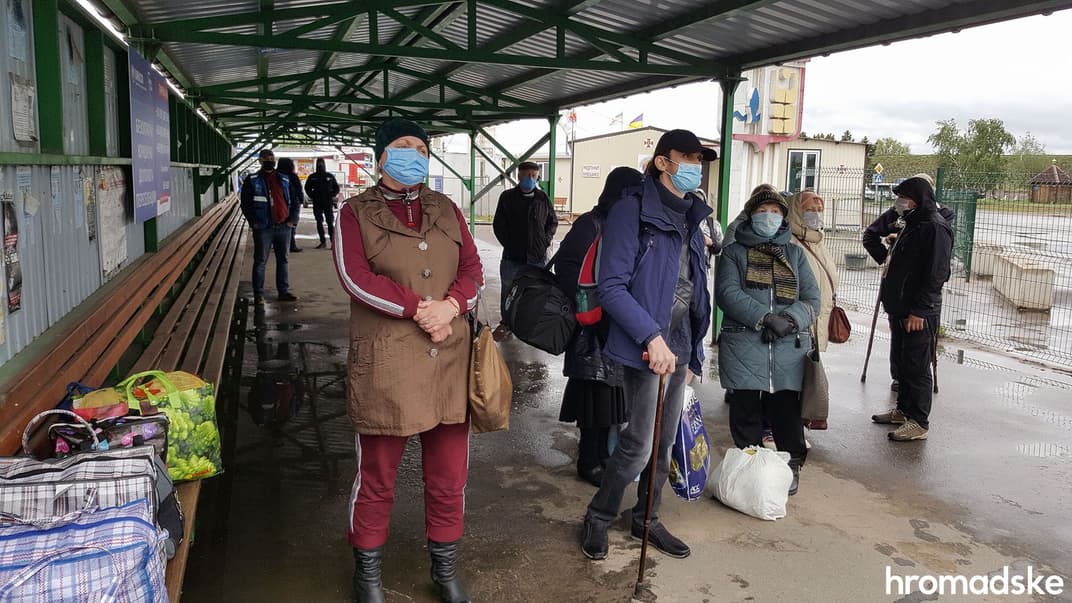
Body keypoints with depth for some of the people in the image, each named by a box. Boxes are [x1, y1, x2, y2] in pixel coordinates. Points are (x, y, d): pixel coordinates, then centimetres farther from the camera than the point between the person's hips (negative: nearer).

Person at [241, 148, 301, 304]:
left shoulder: (284, 180, 11)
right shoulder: (252, 180, 1)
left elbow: (295, 201, 14)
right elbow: (245, 204, -1)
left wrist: (293, 220, 2)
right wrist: (253, 222, -9)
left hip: (284, 227, 4)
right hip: (263, 228, -4)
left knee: (282, 260, 11)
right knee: (260, 262, 0)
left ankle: (284, 291, 19)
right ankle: (258, 294, 6)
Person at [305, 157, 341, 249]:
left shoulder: (330, 176, 4)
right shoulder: (312, 177, 7)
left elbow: (336, 188, 10)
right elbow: (307, 188, 16)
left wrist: (332, 196, -3)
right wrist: (313, 196, 3)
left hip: (328, 203, -2)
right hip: (317, 204, 2)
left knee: (330, 223, -7)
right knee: (319, 223, 4)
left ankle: (333, 241, -6)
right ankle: (323, 242, 10)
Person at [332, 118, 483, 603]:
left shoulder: (445, 209, 15)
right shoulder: (356, 212, 3)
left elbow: (473, 269, 8)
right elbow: (355, 277, -11)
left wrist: (450, 305, -12)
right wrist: (421, 308, -15)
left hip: (448, 363, 4)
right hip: (385, 366, -3)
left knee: (449, 476, 11)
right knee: (376, 478, 8)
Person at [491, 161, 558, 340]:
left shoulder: (543, 198, 5)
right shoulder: (507, 197, 0)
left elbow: (553, 222, 15)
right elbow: (498, 224, 2)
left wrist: (546, 240, 2)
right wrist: (508, 243, -5)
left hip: (538, 257, 1)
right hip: (512, 257, -1)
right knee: (508, 290, 8)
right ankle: (506, 322, 23)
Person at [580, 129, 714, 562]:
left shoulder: (690, 220, 13)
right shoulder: (632, 212, -10)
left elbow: (696, 292, 16)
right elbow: (611, 286, -16)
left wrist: (694, 352, 15)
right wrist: (651, 336, -22)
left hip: (680, 347, 7)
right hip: (645, 346, -7)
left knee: (665, 443, 14)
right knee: (640, 442, -4)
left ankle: (645, 519, 32)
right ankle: (598, 518, 18)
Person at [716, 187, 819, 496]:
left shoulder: (794, 253, 19)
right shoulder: (734, 252, 10)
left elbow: (812, 298, 9)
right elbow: (728, 293, -7)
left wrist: (790, 319, -11)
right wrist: (765, 318, -18)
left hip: (789, 347, 2)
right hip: (744, 346, -1)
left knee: (786, 410, 1)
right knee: (746, 411, 3)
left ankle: (792, 466, 20)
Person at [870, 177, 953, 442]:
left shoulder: (935, 228, -15)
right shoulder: (912, 224, 17)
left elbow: (936, 274, -20)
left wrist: (920, 310, -22)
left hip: (919, 313, -10)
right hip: (901, 309, 10)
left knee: (917, 367, -4)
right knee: (901, 361, 17)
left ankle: (918, 422, 3)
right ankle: (903, 410, 29)